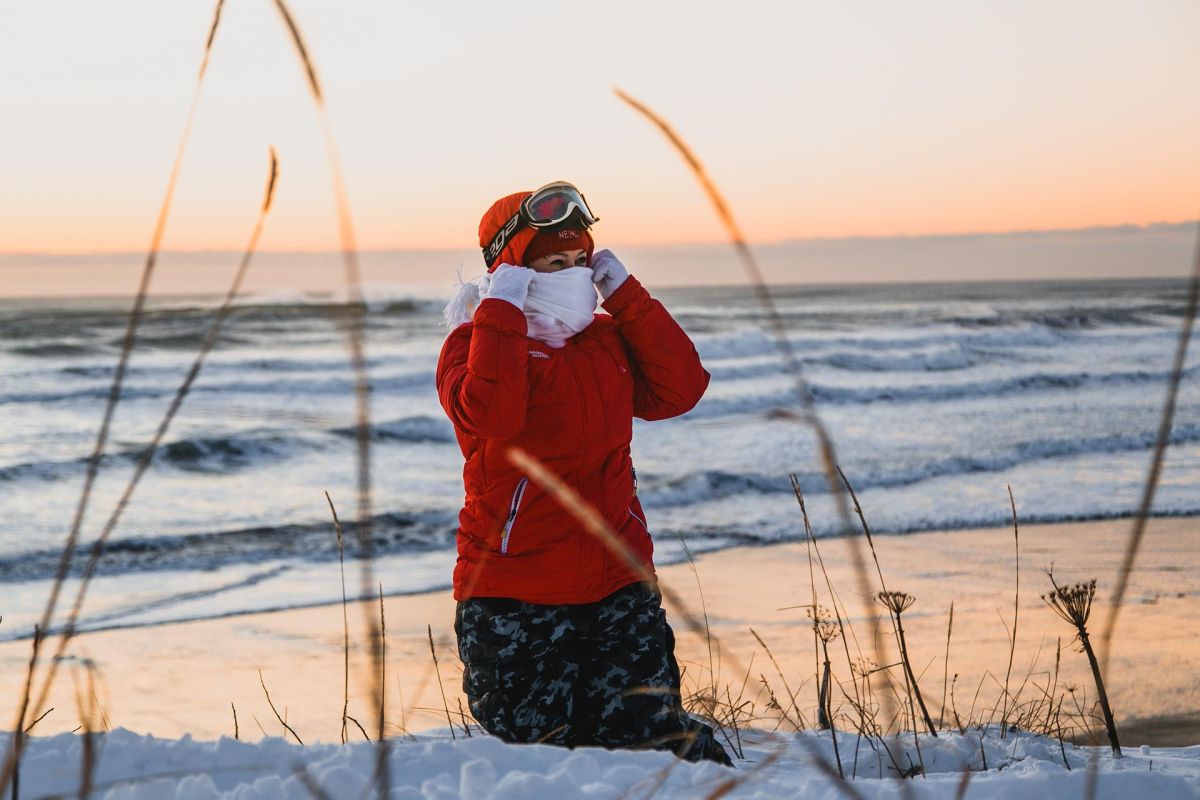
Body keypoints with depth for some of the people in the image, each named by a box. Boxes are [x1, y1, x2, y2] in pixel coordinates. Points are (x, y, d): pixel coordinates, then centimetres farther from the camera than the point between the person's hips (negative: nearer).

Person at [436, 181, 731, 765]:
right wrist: (502, 308, -21)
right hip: (514, 603, -3)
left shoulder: (605, 340, 12)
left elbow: (679, 389, -1)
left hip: (619, 588, 3)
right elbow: (489, 416, -27)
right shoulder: (475, 344, -5)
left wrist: (624, 294, -1)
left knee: (653, 738, -4)